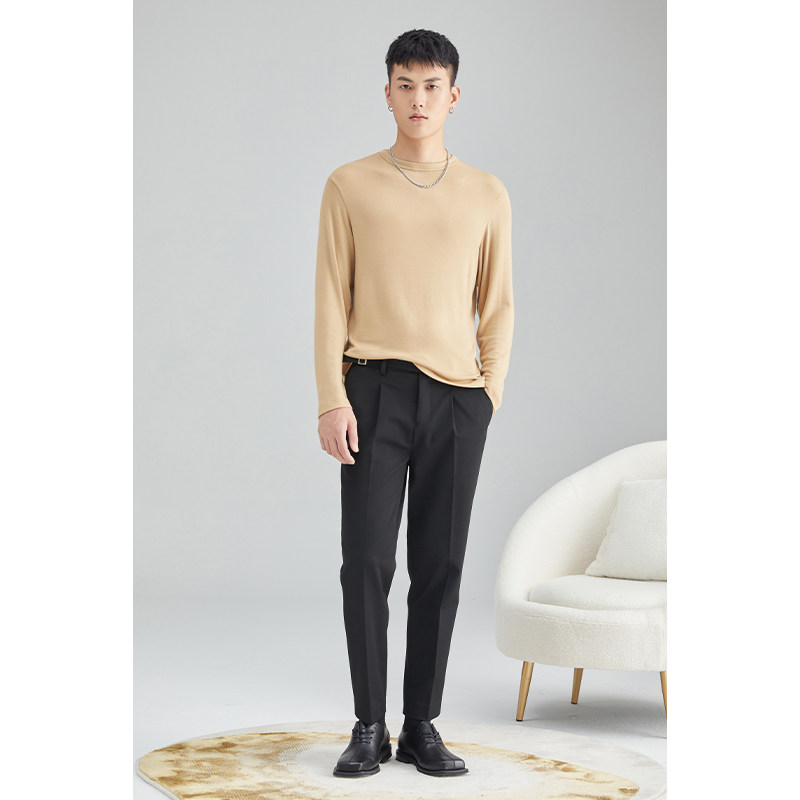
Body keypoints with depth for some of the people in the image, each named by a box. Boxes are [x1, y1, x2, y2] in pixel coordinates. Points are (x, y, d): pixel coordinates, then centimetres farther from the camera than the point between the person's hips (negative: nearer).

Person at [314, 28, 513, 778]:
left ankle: (422, 727, 12)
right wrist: (332, 399, -6)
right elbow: (331, 299, 1)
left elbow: (497, 303, 13)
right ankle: (369, 727, 7)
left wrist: (491, 392, 4)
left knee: (440, 567, 3)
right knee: (367, 561, -4)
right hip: (375, 388, -1)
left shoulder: (487, 195, 9)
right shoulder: (349, 185, 4)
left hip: (457, 397, 2)